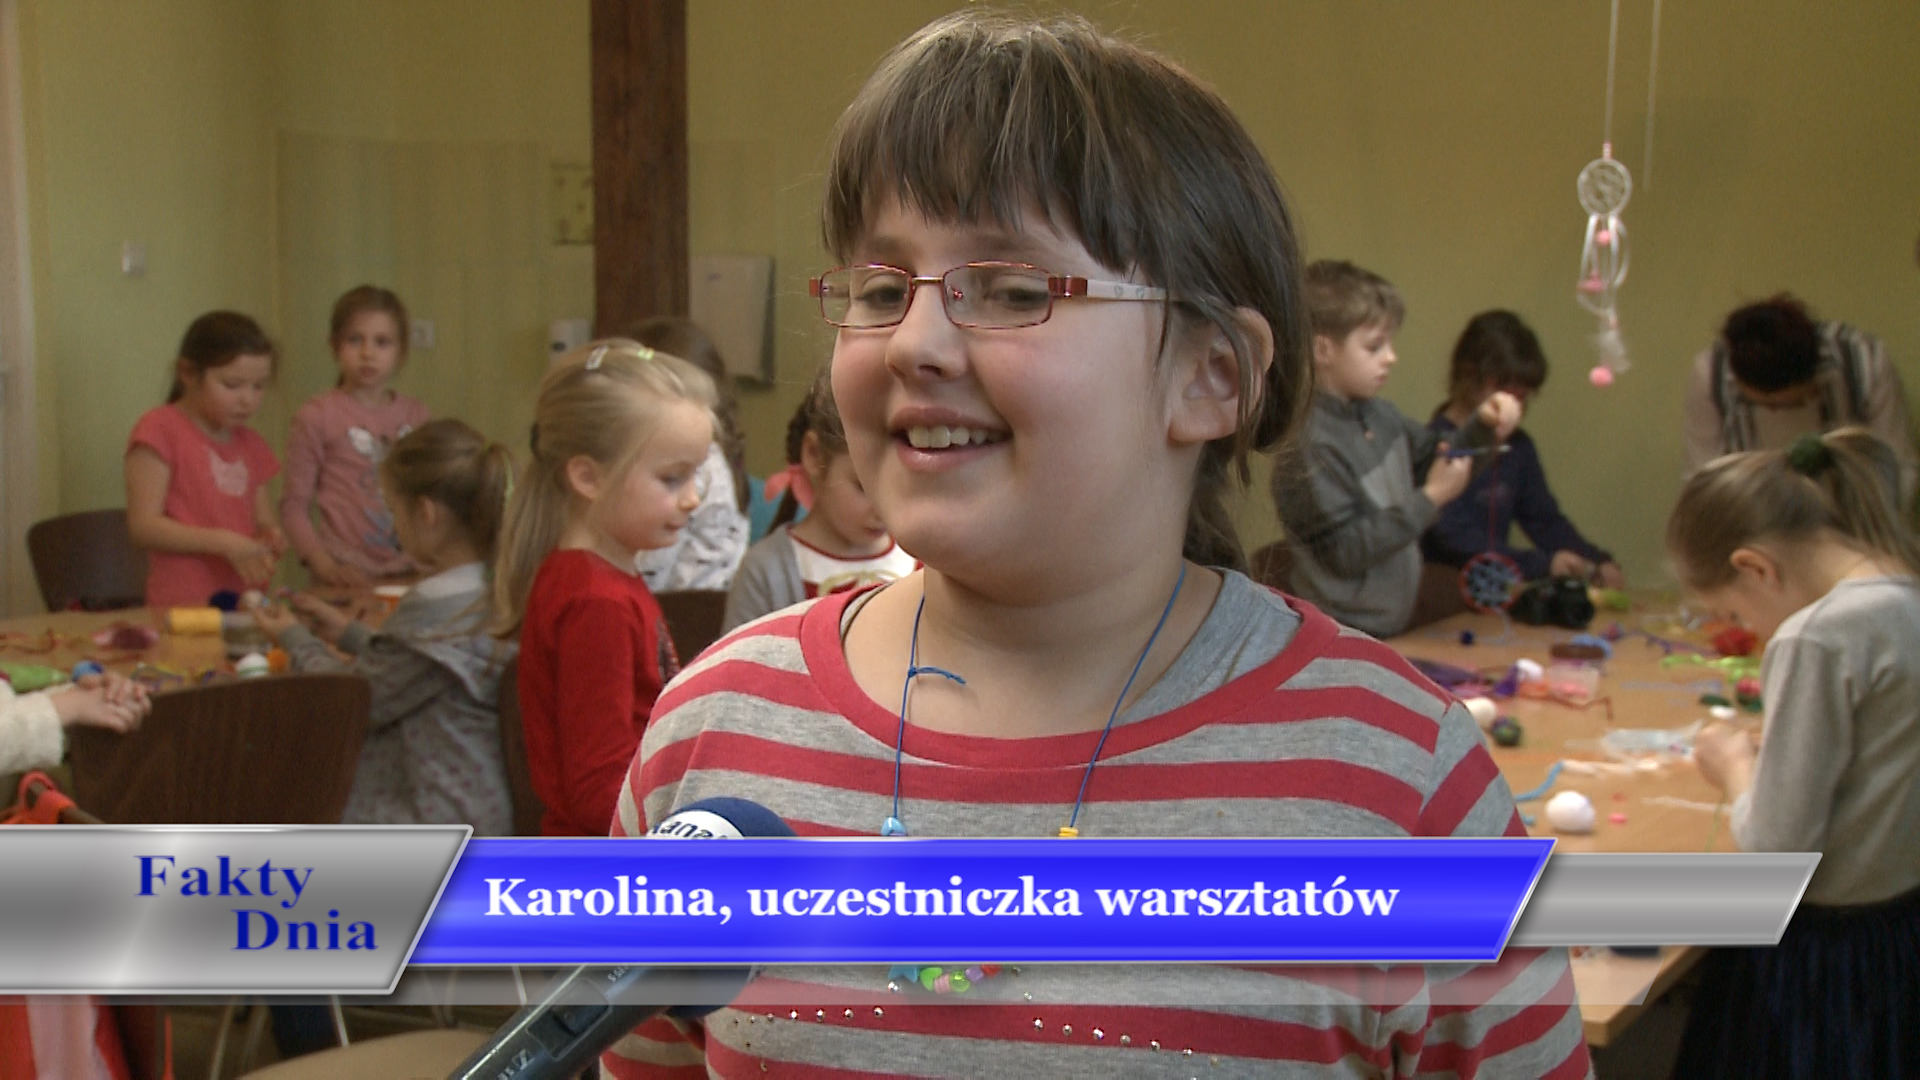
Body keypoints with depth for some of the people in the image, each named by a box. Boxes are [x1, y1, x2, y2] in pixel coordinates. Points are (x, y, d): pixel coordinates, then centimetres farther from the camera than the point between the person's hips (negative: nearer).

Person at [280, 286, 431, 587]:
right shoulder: (318, 417, -5)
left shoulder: (414, 415, 6)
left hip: (408, 573, 4)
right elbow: (294, 506, -4)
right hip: (347, 576, -3)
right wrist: (327, 568, -13)